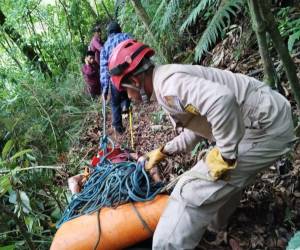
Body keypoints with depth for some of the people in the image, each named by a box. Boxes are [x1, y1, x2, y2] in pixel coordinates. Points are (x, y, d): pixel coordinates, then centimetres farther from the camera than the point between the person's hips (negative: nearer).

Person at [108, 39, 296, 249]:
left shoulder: (167, 83, -19)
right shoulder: (170, 79, 14)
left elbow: (221, 100, -37)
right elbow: (196, 128, 23)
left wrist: (224, 156, -26)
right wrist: (163, 152, 29)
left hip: (265, 127, -10)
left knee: (193, 191, -9)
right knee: (227, 180, 30)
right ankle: (215, 224, 54)